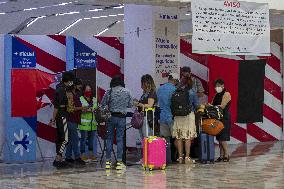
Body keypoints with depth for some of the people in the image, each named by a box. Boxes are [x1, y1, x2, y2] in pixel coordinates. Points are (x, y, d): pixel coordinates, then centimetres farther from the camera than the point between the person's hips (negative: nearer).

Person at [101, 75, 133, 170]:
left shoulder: (109, 92, -4)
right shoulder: (127, 92, -1)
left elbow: (103, 104, -2)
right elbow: (131, 105, 5)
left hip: (111, 116, 0)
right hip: (121, 118, 0)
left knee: (109, 138, 8)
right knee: (120, 139, 3)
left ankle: (108, 161, 9)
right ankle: (119, 161, 1)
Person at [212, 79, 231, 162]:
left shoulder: (226, 94, -6)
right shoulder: (217, 95, 18)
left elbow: (222, 106, -15)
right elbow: (213, 104, 14)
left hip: (224, 118, -8)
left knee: (222, 138, -10)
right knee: (219, 138, 6)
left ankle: (226, 155, -4)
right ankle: (221, 156, 7)